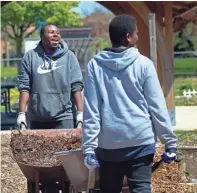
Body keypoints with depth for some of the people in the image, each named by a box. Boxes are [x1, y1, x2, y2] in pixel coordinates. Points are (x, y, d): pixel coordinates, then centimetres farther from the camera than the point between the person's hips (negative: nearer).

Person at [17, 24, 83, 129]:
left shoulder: (69, 56, 2)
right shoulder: (30, 57, 4)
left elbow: (76, 86, -1)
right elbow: (24, 86, 1)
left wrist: (80, 112, -8)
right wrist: (22, 113, -6)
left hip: (64, 118, -1)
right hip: (37, 119, 1)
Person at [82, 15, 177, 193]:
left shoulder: (95, 65, 0)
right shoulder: (143, 64, -3)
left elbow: (91, 110, -3)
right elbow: (157, 107, -3)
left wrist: (89, 147, -1)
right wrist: (170, 142, 3)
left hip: (108, 144, 2)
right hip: (141, 141, -2)